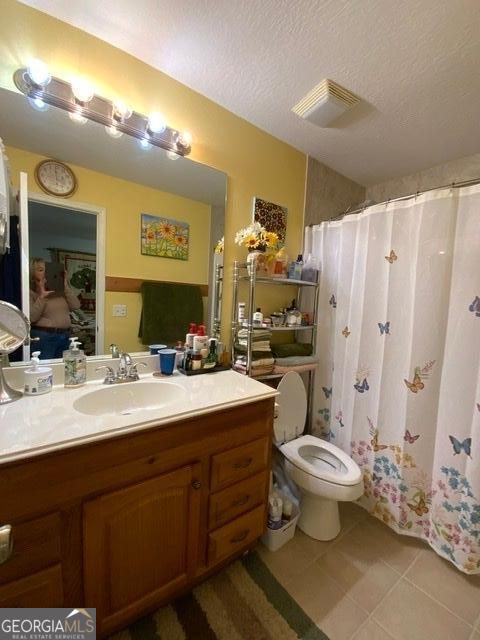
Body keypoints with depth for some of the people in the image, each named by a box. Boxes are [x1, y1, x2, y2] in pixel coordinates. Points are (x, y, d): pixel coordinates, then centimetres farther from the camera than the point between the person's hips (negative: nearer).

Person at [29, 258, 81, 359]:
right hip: (44, 337, -4)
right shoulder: (31, 293, -3)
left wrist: (66, 286, -4)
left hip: (64, 336, 4)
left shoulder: (59, 289, 9)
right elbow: (31, 317, -14)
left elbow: (76, 306, 1)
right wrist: (42, 296, -18)